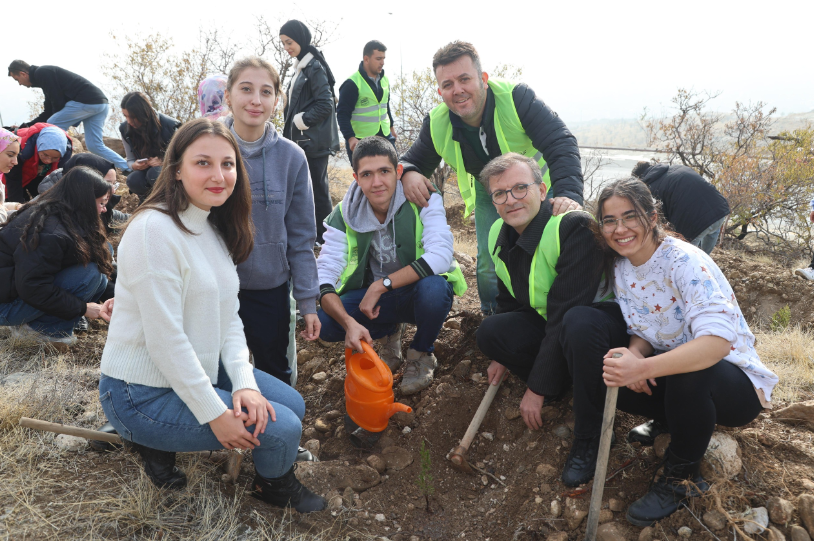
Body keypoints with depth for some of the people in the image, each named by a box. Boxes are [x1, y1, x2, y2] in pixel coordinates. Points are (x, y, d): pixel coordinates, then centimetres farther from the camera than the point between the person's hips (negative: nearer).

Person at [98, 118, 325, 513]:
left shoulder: (215, 228, 4)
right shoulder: (154, 230, -23)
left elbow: (229, 317, 3)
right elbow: (165, 339, -25)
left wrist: (244, 382, -11)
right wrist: (214, 413, -20)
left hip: (199, 369, 9)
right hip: (144, 392, -9)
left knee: (292, 404, 10)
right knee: (282, 428, -14)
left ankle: (163, 444, 17)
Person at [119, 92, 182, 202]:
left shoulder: (169, 126, -18)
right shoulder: (125, 129, -3)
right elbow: (130, 160, 6)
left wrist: (163, 162, -29)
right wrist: (134, 165, -19)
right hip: (146, 170, 4)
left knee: (154, 173, -37)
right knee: (133, 180, -31)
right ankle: (146, 199, 2)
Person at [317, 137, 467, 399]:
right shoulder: (344, 215, -11)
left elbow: (440, 255, -31)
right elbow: (324, 277, -19)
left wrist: (381, 285, -31)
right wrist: (349, 323, -37)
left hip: (418, 291, -2)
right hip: (373, 298, 2)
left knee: (434, 286, -37)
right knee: (324, 323, -22)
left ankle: (421, 353, -3)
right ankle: (390, 332, 10)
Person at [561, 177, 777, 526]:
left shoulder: (684, 260, -23)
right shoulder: (620, 267, -2)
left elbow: (718, 340, -35)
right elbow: (642, 330, 3)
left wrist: (642, 368, -46)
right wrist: (633, 353, -21)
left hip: (731, 382, -5)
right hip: (667, 373, 5)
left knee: (688, 374, -42)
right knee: (581, 320, -13)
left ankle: (682, 476, -10)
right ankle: (589, 438, -3)